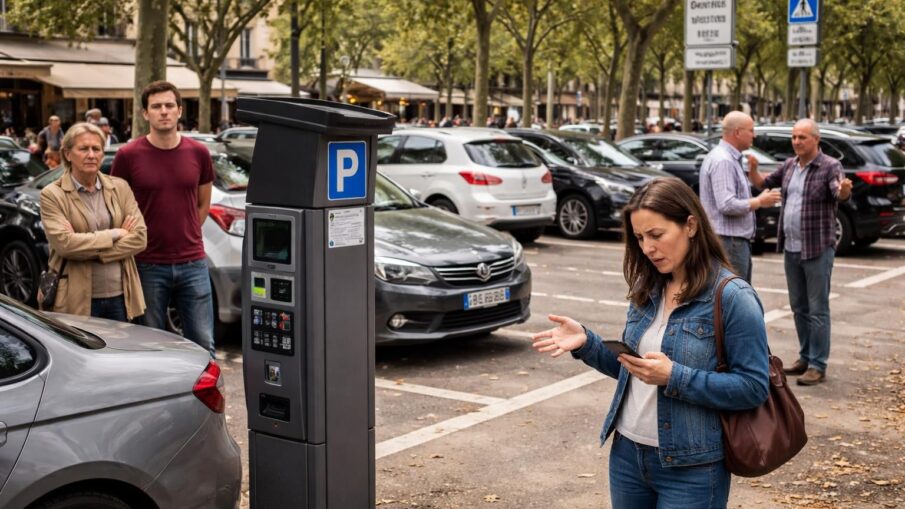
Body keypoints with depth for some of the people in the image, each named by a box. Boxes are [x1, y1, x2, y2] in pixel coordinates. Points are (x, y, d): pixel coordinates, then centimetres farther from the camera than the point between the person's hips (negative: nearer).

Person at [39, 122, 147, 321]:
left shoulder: (120, 187, 7)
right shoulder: (52, 195, -3)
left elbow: (140, 237, -2)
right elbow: (64, 243, -15)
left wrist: (88, 251, -12)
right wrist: (115, 234, -11)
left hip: (120, 296, 3)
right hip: (76, 300, -3)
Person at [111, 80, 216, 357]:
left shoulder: (198, 153, 3)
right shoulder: (129, 155, -4)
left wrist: (187, 237, 7)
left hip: (192, 264, 2)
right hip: (148, 266, -2)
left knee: (203, 344, 5)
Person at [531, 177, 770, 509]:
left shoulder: (732, 297, -13)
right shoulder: (647, 289, 6)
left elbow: (754, 388, -16)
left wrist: (674, 378, -24)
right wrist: (586, 343, -3)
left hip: (690, 469, -6)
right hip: (627, 454, 6)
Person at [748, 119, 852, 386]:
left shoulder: (830, 166, -9)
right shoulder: (789, 166, 10)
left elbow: (839, 194, -26)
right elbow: (763, 184, 19)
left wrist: (845, 190, -50)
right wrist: (751, 170, -2)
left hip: (818, 250, -7)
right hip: (791, 249, 7)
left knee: (817, 309, -4)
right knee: (799, 307, 15)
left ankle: (818, 366, 0)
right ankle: (806, 357, 26)